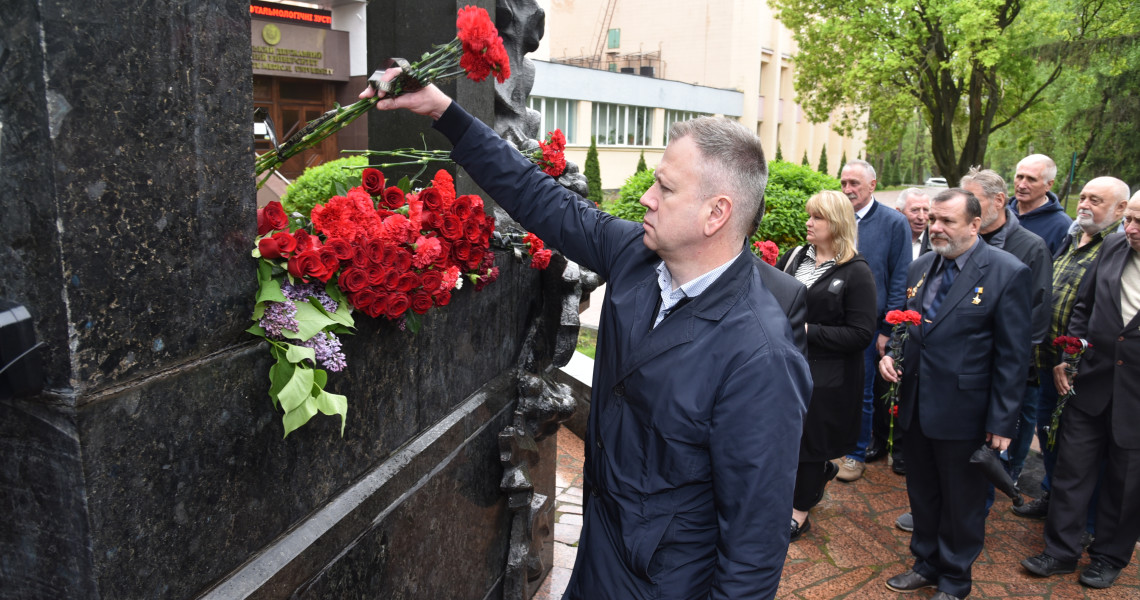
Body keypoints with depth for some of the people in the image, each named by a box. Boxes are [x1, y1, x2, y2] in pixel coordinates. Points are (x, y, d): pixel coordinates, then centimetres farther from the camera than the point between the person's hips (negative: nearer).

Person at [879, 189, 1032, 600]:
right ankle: (926, 565, 40)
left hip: (962, 412, -6)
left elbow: (1012, 356, -13)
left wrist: (1002, 423, -13)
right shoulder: (920, 268, 7)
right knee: (922, 494, 20)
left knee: (962, 502, 12)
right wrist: (890, 354, -3)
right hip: (916, 407, 6)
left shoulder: (1007, 273, -13)